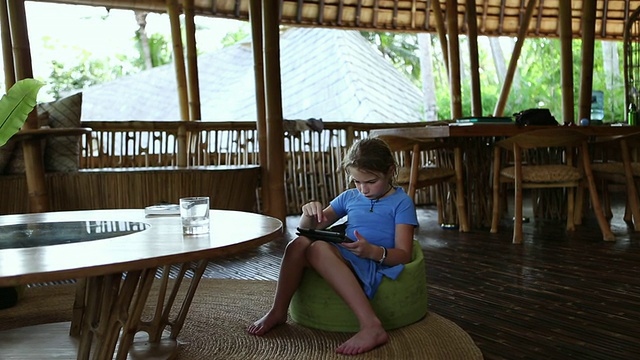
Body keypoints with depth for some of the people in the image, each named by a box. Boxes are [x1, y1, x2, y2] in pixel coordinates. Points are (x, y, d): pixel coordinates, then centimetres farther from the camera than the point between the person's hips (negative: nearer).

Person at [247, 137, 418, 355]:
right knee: (299, 244, -24)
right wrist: (309, 214, -6)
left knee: (319, 248, -34)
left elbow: (403, 255, -4)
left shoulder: (401, 202, 3)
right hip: (342, 260, 5)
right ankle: (278, 312, -9)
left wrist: (373, 251, -25)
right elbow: (309, 229, 18)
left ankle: (371, 326, -41)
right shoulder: (349, 197, 19)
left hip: (373, 266, -5)